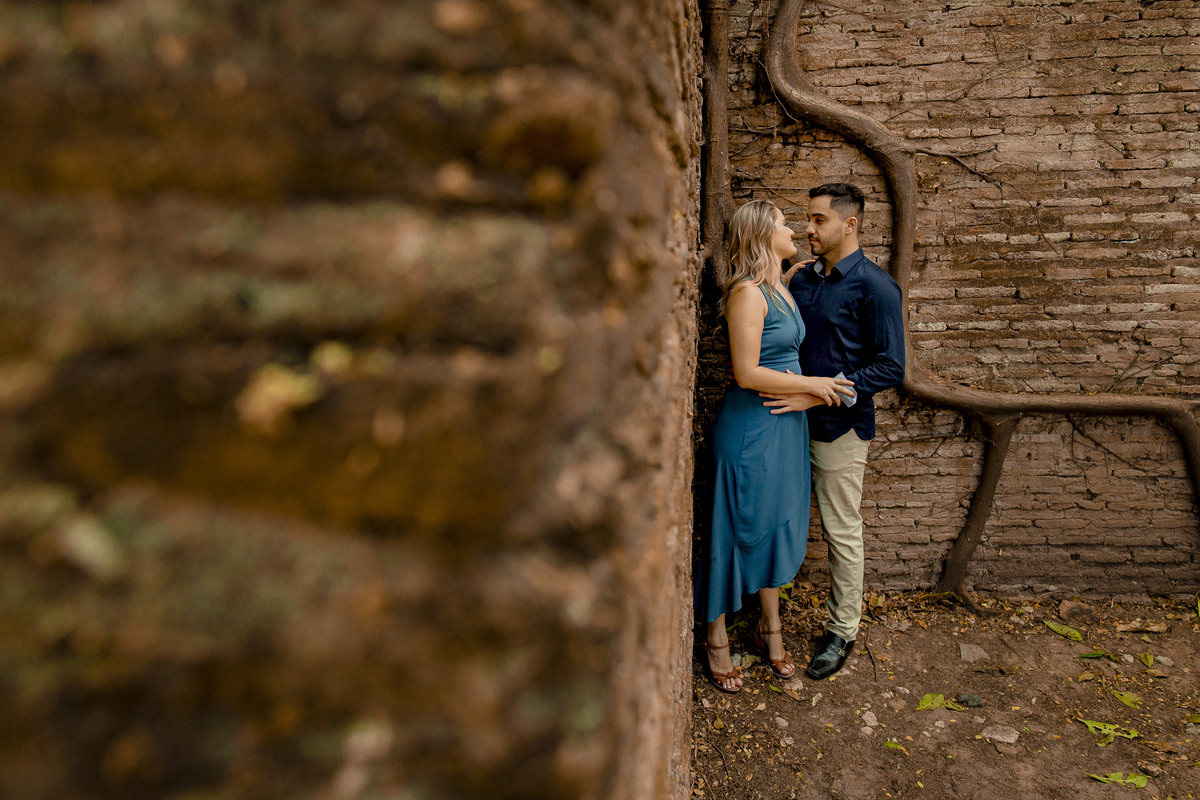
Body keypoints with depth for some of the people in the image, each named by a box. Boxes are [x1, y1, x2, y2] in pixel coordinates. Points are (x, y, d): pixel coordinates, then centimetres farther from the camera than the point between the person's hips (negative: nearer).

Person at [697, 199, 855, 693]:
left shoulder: (780, 287, 11)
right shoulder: (747, 292, -17)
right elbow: (747, 373, -22)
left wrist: (810, 391, 0)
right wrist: (812, 385, -12)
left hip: (785, 424, 9)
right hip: (750, 427, -8)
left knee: (777, 525, 17)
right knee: (737, 529, 4)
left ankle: (770, 628, 34)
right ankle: (717, 638, 22)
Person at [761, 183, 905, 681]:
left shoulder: (874, 286, -11)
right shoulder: (802, 277, 8)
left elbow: (891, 368, -15)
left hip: (840, 428, -6)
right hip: (790, 420, 6)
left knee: (842, 533, 6)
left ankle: (842, 631, 22)